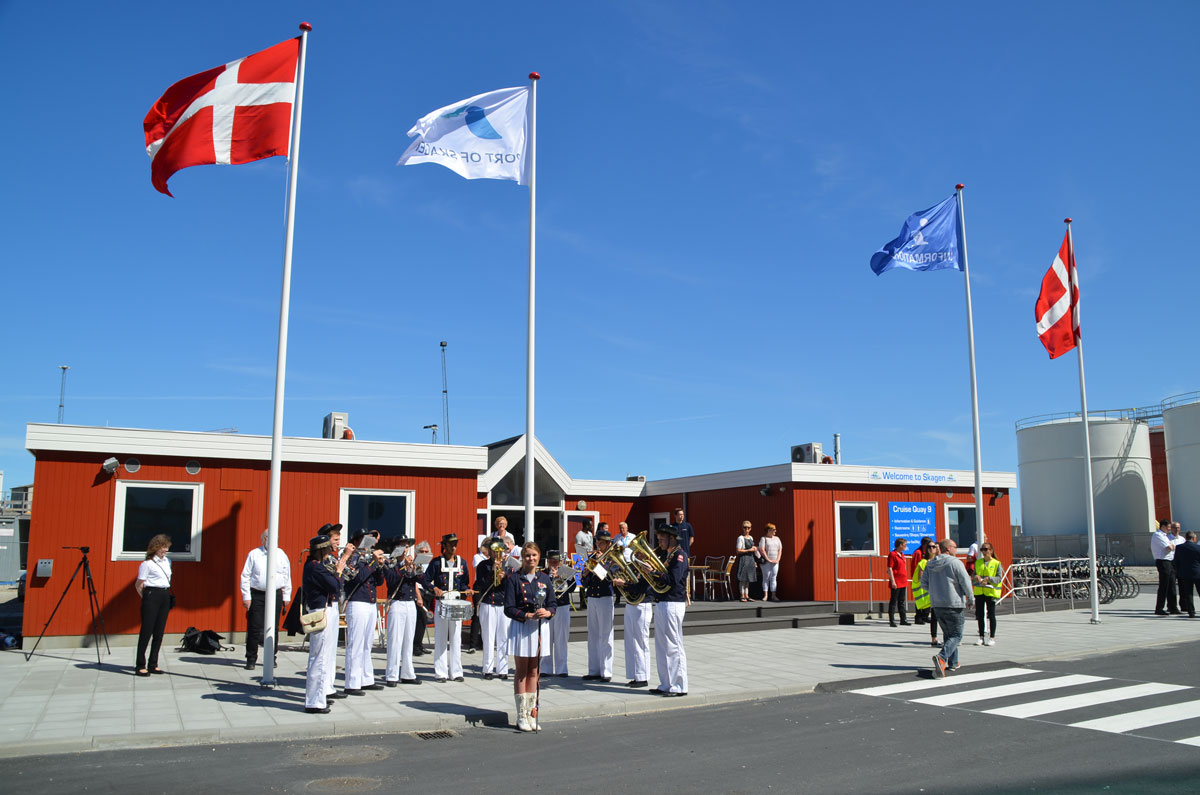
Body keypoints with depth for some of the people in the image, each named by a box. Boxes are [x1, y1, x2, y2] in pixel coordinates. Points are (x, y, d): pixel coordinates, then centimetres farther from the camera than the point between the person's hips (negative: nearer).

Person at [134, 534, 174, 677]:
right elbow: (139, 585, -6)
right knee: (146, 631, -5)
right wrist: (146, 598, -4)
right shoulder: (147, 564, -8)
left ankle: (153, 665, 14)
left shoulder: (167, 561, 13)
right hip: (152, 596, -7)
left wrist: (169, 595, 15)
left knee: (159, 632, 8)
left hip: (165, 597, 7)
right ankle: (140, 666, 0)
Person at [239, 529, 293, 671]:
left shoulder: (281, 554, 7)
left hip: (276, 595, 2)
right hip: (257, 595, -2)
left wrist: (286, 596, 9)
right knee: (254, 627, -3)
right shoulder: (254, 554, 1)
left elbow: (287, 576, 11)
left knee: (273, 628, 6)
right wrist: (246, 597, -3)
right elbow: (245, 576, 2)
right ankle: (251, 659, 8)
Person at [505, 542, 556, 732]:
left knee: (533, 672, 10)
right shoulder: (513, 578, -5)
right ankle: (521, 716, 9)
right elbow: (509, 609, -9)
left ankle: (531, 714, 17)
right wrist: (528, 615, -22)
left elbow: (553, 604, 9)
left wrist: (547, 612, -14)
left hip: (540, 627, 4)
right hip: (521, 627, -4)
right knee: (522, 672, 3)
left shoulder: (544, 578, 8)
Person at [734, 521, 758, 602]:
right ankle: (742, 596, -3)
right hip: (743, 559, -7)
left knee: (748, 579, 9)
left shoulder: (751, 537, 15)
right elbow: (738, 551, -12)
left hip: (750, 559, 7)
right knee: (742, 579, -6)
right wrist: (749, 550, -15)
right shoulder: (741, 538, -8)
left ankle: (746, 596, 13)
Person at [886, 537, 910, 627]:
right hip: (896, 583, -8)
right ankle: (891, 620, 2)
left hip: (903, 582, 8)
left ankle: (903, 620, 17)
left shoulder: (902, 555, 14)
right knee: (893, 602, -2)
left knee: (902, 601, 12)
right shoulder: (892, 554, -11)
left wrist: (905, 580, 20)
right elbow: (889, 569, -15)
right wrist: (892, 581, -19)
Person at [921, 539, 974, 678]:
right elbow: (965, 582, -12)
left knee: (948, 634, 20)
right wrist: (971, 599, 1)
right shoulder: (955, 562, -11)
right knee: (956, 635, -1)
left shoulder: (930, 564, 8)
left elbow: (924, 583, 9)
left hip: (936, 605, 6)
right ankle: (941, 657, -23)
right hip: (953, 605, -6)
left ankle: (953, 663, 24)